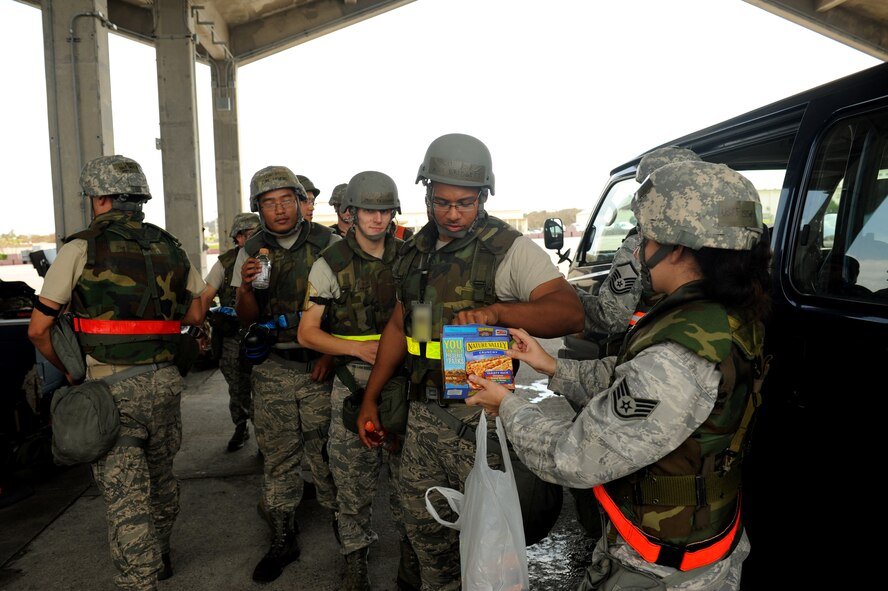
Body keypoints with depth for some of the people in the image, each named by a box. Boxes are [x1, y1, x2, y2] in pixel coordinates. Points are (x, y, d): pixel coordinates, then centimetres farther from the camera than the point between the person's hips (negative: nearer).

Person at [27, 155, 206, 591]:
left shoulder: (81, 249, -6)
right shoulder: (170, 249, 7)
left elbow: (38, 330, -4)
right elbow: (195, 314, 14)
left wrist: (68, 371, 10)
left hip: (112, 390, -5)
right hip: (165, 382, 6)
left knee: (125, 495, -1)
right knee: (160, 477, 22)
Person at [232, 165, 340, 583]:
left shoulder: (328, 244, -3)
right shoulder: (251, 252, 7)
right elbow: (246, 319, 7)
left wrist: (331, 354, -11)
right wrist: (246, 288, -14)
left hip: (320, 365, -3)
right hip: (272, 371, 3)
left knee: (326, 453, -1)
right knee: (277, 456, 9)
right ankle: (281, 541, 24)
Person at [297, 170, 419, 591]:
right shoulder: (331, 264, -3)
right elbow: (307, 333, -4)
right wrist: (359, 348, -16)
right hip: (354, 385, -2)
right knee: (353, 477, 6)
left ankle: (410, 552, 28)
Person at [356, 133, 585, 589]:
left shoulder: (510, 250, -12)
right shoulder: (417, 250, 9)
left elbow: (569, 312, -24)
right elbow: (399, 325, 16)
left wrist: (495, 311, -39)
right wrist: (370, 398, 16)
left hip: (479, 414, -6)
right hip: (423, 410, 7)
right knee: (422, 521, 19)